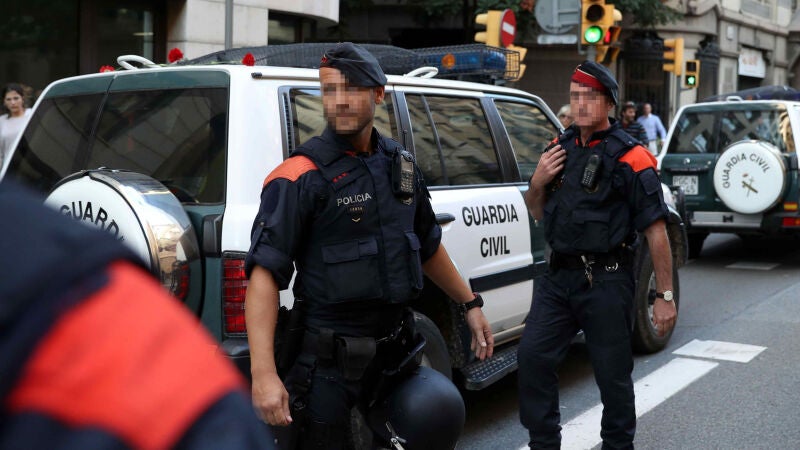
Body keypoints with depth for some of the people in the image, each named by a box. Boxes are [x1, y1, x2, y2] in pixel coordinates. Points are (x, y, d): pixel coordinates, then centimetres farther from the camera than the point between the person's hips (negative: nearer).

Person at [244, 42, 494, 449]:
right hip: (330, 364, -6)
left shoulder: (400, 165, 7)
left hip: (395, 351, 6)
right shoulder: (302, 177, -14)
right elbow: (265, 274, -21)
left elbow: (429, 246, 22)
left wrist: (470, 304, 23)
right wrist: (264, 374, -30)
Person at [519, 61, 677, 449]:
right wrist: (538, 182, -1)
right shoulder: (561, 148, 11)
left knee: (613, 374, 5)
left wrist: (665, 295, -11)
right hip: (559, 276, 6)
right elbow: (538, 212, 21)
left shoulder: (629, 158, -9)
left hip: (606, 282, -6)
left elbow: (656, 232, -10)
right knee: (532, 355, -1)